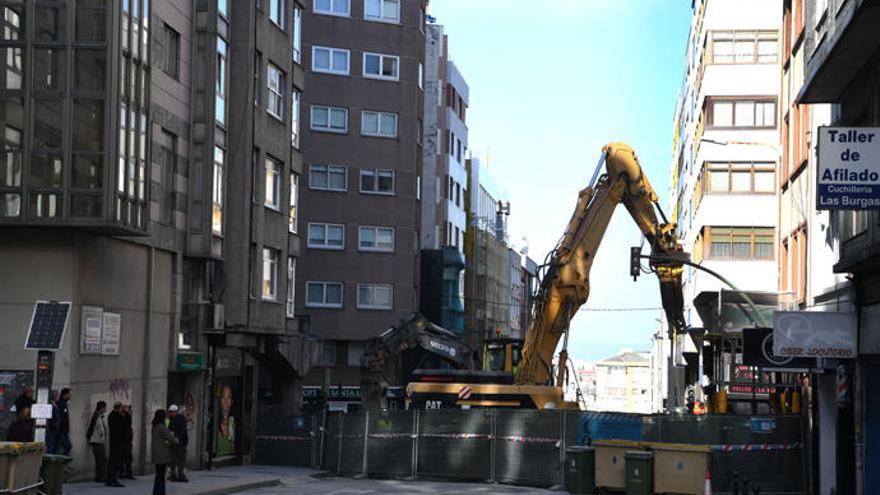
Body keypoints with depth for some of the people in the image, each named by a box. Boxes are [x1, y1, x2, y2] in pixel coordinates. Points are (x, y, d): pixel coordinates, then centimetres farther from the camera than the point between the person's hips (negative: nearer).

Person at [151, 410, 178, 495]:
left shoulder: (155, 426, 12)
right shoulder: (162, 427, -18)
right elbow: (171, 439, -18)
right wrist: (176, 440, 4)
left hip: (157, 455, 9)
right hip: (162, 455, -9)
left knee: (159, 475, 15)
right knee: (160, 475, -6)